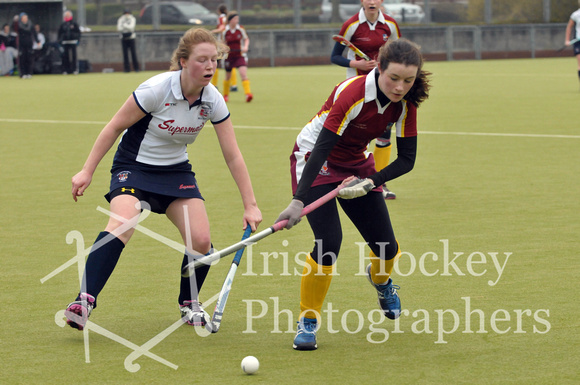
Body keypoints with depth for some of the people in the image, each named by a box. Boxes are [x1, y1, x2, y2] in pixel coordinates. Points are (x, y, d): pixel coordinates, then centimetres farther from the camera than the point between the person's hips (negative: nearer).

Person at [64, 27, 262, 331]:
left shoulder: (213, 101, -10)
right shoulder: (156, 89, -23)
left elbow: (233, 156, -2)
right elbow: (114, 127, -11)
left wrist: (250, 205, -4)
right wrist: (87, 172, -10)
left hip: (176, 171, 5)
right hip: (133, 167, -4)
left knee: (200, 240, -12)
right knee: (122, 224, -32)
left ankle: (189, 304, 15)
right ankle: (84, 302, -36)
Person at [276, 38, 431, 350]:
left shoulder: (405, 104, -14)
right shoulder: (352, 94, -31)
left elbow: (407, 159, -9)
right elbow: (321, 148, -35)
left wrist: (371, 181, -25)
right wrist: (299, 200, -42)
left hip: (356, 165, 5)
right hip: (314, 159, -5)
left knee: (387, 248, 1)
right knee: (329, 242, -23)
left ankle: (380, 278, 40)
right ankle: (307, 321, -6)